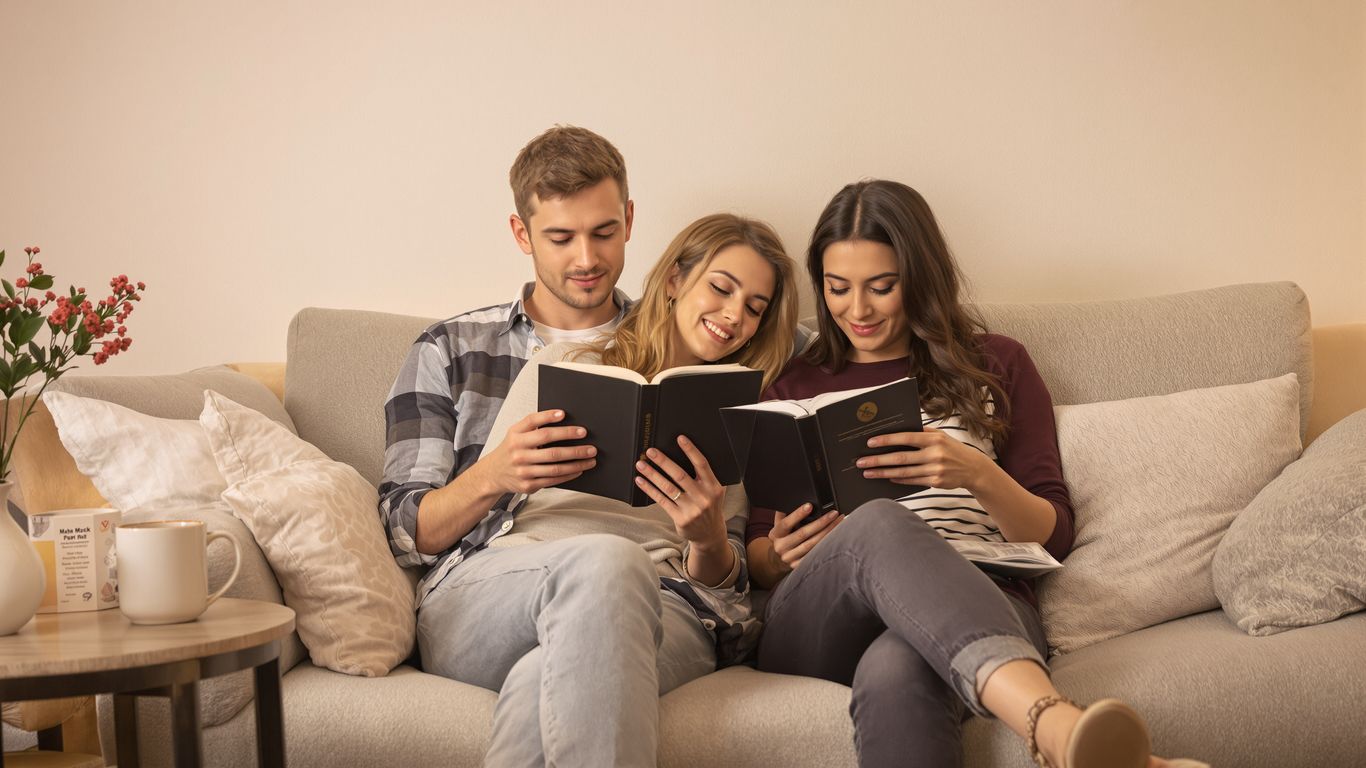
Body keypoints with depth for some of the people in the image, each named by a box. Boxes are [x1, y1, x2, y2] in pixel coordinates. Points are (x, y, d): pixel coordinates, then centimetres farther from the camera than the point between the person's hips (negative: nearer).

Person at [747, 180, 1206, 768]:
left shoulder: (995, 364, 21)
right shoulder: (795, 385, 25)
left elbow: (1054, 536, 12)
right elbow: (757, 560, 22)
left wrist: (978, 475, -9)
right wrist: (780, 555, -4)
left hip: (979, 603, 0)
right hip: (817, 627, 1)